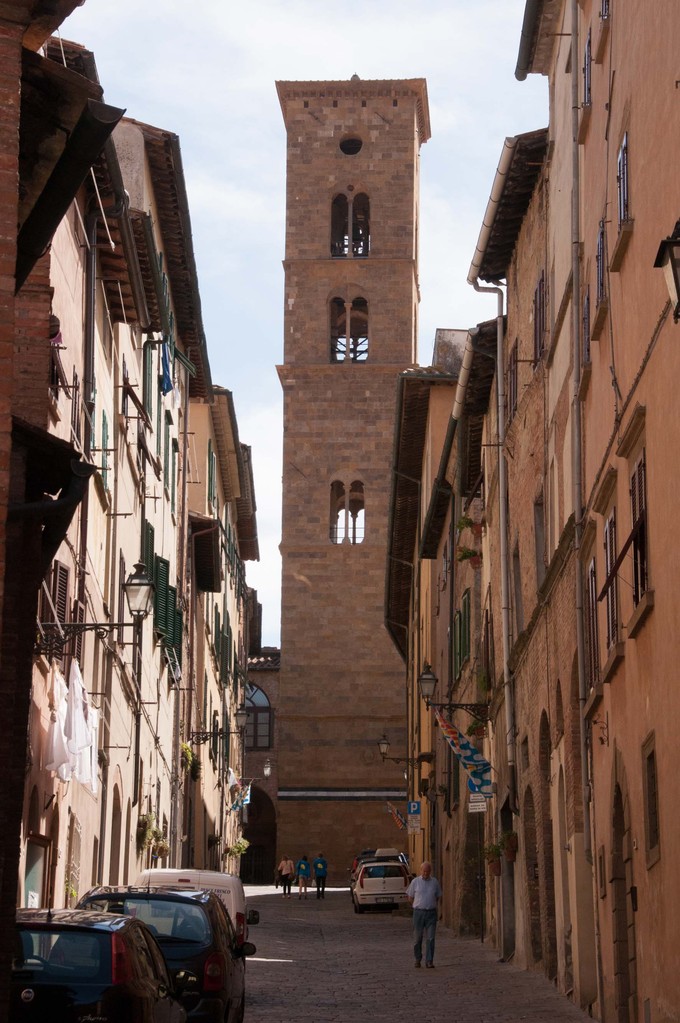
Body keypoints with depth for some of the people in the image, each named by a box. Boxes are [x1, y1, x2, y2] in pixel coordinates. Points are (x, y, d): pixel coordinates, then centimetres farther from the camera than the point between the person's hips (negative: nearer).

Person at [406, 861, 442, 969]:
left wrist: (434, 907, 12)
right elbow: (410, 897, 12)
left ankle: (429, 961, -5)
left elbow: (438, 897, 19)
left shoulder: (435, 882, 7)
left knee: (430, 938, -6)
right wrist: (417, 906, 11)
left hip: (431, 913, 1)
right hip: (418, 912, -1)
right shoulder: (415, 882, 2)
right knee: (417, 938, 4)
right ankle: (418, 959, 19)